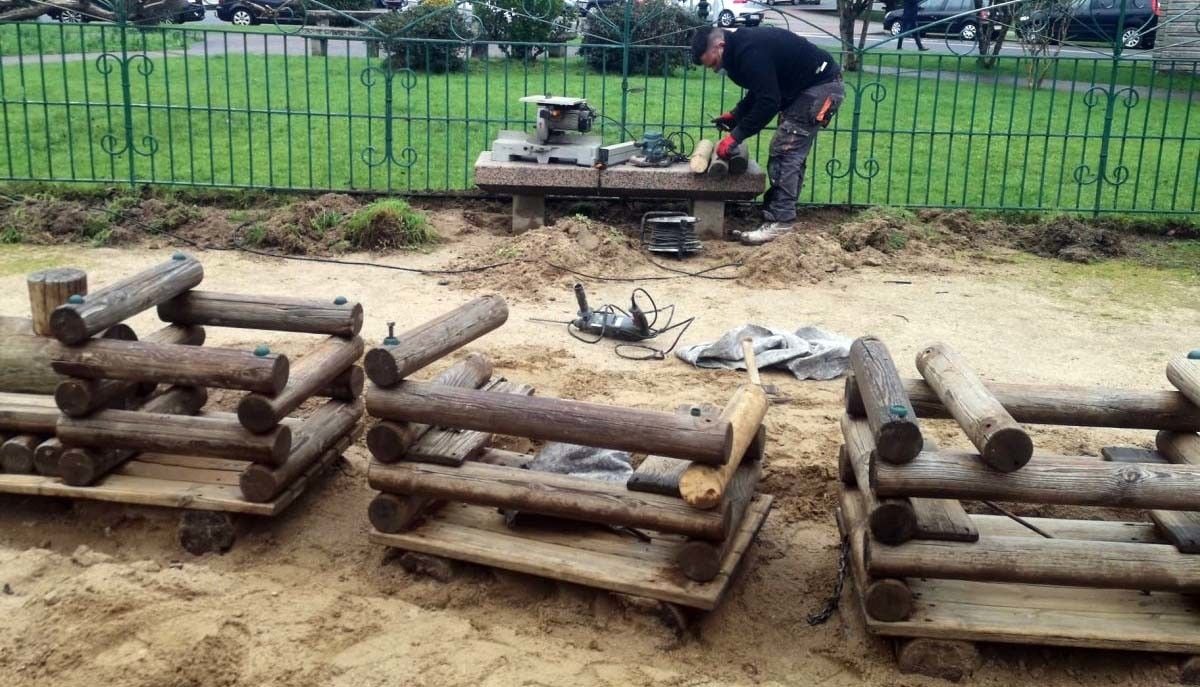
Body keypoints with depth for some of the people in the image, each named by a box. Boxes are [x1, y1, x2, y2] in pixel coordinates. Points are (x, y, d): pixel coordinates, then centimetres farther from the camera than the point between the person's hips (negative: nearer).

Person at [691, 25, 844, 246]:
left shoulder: (751, 52, -25)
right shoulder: (741, 47, 8)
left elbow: (768, 102, -29)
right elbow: (760, 92, 19)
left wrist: (735, 136, -26)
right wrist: (735, 115, 8)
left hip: (821, 87, -11)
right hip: (807, 88, 11)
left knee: (785, 151, -13)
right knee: (792, 153, 11)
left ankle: (779, 222, -14)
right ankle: (782, 213, 16)